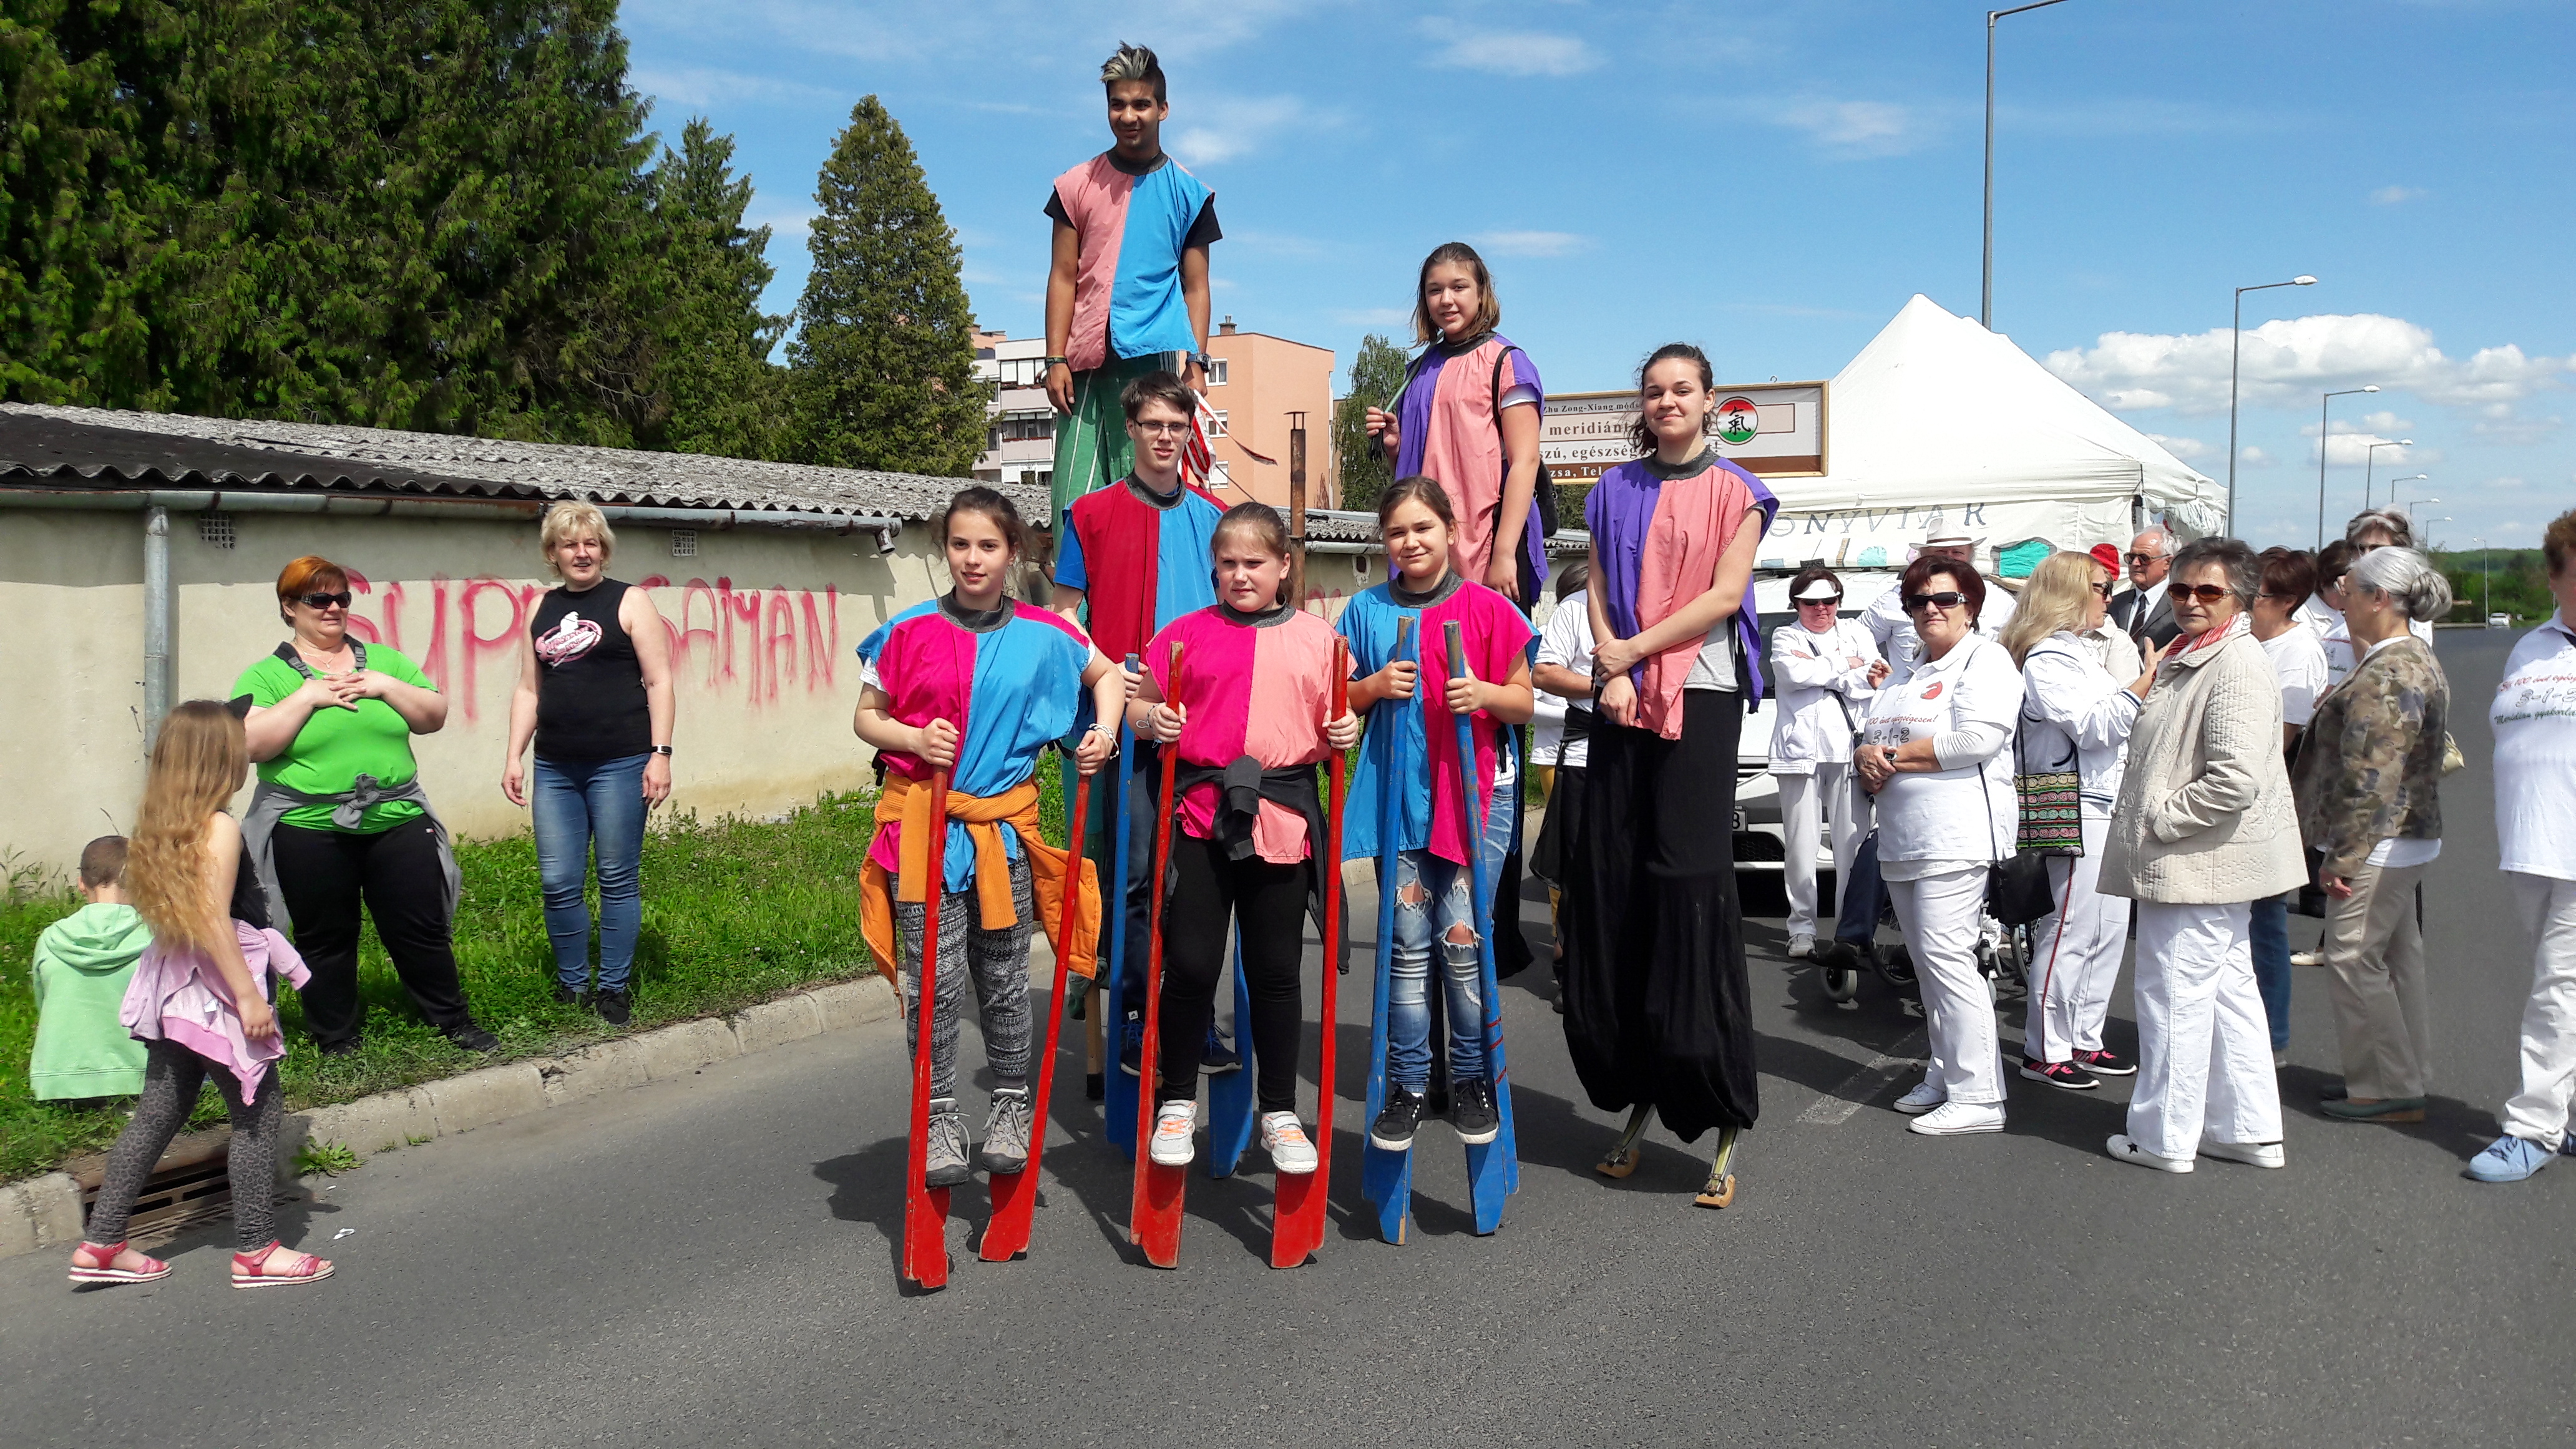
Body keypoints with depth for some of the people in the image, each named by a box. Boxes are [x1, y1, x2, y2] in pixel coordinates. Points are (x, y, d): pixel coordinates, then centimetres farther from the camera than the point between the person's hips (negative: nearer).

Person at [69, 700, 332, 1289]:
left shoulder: (161, 826, 10)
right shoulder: (221, 829, -17)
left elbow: (180, 913, 15)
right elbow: (214, 920, -22)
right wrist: (249, 996, -19)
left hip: (175, 992, 9)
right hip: (217, 994, -9)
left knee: (158, 1113, 16)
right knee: (259, 1113, 1)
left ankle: (102, 1244, 21)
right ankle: (256, 1250, 6)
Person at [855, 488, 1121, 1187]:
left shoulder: (1043, 634, 2)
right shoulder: (910, 631, -2)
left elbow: (1107, 673, 18)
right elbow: (865, 717, 5)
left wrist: (1103, 732, 1)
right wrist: (914, 739, -14)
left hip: (1004, 826, 1)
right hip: (923, 825, -1)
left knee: (1004, 981, 9)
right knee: (933, 983, -1)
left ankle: (1011, 1109, 26)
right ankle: (940, 1119, 14)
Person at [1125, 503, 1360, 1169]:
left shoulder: (1317, 636, 9)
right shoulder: (1188, 633, 6)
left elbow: (1332, 721, 16)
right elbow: (1139, 702, 12)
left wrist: (1345, 734, -5)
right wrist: (1151, 719, -9)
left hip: (1282, 819, 1)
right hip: (1202, 814, 0)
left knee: (1276, 971, 8)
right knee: (1190, 964, -1)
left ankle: (1279, 1113, 23)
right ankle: (1176, 1101, 20)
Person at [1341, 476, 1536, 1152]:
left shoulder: (1488, 608, 1)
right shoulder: (1367, 611, 8)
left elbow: (1524, 702, 5)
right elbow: (1340, 700, 12)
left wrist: (1485, 694, -15)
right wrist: (1376, 685, -8)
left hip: (1478, 790, -2)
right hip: (1399, 792, 2)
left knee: (1462, 937, -3)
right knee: (1407, 941, 2)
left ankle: (1472, 1080, 11)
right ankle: (1405, 1085, 11)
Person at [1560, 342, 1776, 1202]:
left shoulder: (1734, 491, 4)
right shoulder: (1616, 490, 15)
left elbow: (1724, 595, -6)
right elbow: (1598, 591, 9)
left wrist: (1634, 650, -9)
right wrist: (1610, 670, -7)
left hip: (1700, 697, -4)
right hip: (1623, 702, 4)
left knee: (1690, 888, -9)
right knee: (1612, 886, 1)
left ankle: (1723, 1128, -3)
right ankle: (1634, 1104, 11)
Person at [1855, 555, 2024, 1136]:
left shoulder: (1985, 660, -2)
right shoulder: (1903, 678, 24)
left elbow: (1978, 738, -17)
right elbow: (1868, 739, 23)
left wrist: (1895, 755, -10)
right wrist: (1866, 758, -3)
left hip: (1955, 837, -8)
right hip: (1901, 841, 9)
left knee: (1946, 956, -13)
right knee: (1927, 960, 11)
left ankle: (1977, 1095, -10)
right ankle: (1942, 1076, 19)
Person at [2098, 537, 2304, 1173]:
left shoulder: (2237, 665, -17)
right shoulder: (2186, 656, 15)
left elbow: (2235, 778, -26)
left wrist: (2162, 818, -17)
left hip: (2198, 862, -11)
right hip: (2205, 863, 11)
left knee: (2175, 996, -2)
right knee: (2228, 990, 16)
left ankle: (2164, 1137, 9)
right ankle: (2249, 1129, 26)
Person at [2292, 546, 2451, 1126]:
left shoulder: (2387, 676, -21)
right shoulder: (2415, 659, 13)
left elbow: (2370, 779, -24)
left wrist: (2342, 856, -21)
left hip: (2377, 846, -11)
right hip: (2407, 841, 11)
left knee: (2354, 960, -4)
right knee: (2396, 959, 15)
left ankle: (2387, 1090, 3)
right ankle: (2406, 1080, 24)